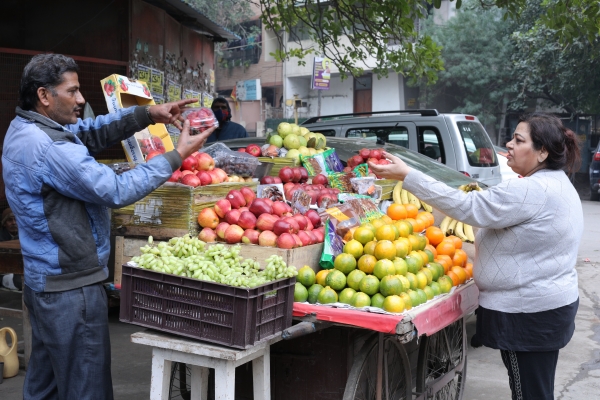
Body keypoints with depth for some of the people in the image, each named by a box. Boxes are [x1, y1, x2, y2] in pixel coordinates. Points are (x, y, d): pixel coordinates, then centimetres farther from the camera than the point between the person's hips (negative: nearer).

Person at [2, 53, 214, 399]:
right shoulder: (47, 147, -24)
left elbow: (91, 132, 10)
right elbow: (116, 191, -24)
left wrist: (149, 115, -3)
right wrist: (177, 156, -15)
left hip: (43, 279, 11)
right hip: (71, 288, -11)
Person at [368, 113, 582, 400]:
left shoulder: (531, 191, -23)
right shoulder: (558, 184, 12)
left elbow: (466, 206, -26)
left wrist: (406, 176, -24)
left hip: (528, 313, -11)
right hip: (551, 303, 11)